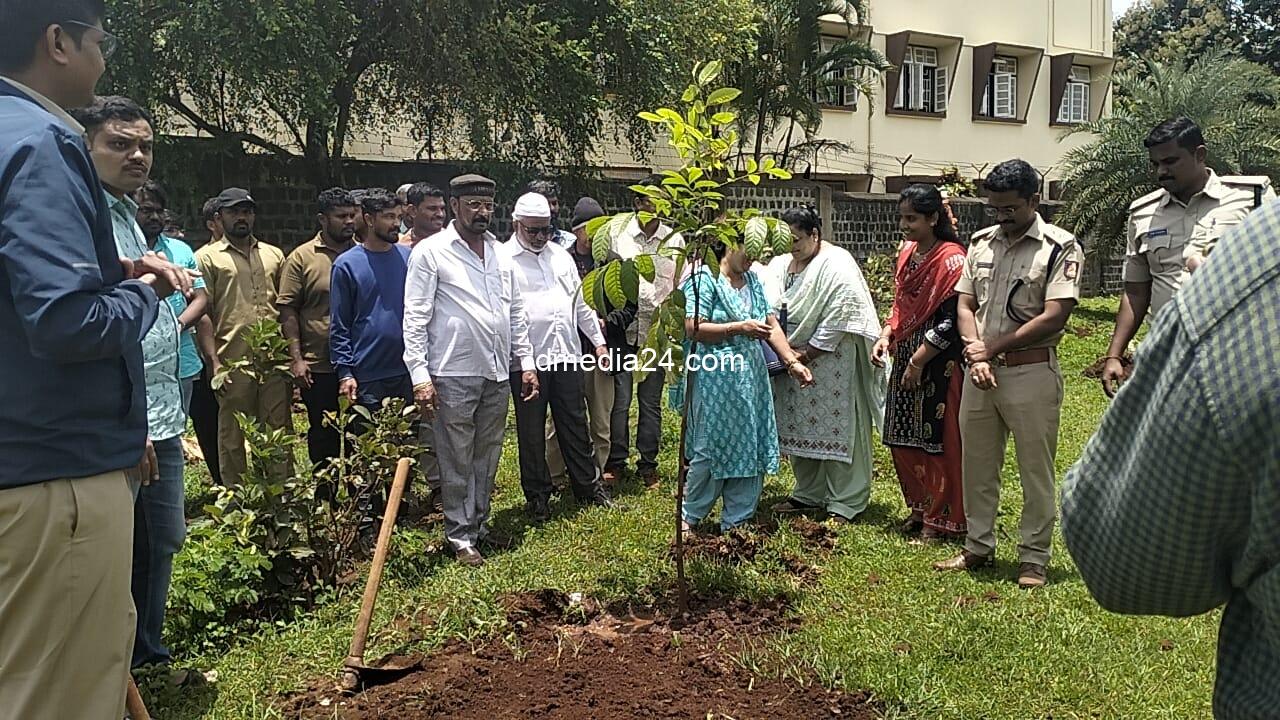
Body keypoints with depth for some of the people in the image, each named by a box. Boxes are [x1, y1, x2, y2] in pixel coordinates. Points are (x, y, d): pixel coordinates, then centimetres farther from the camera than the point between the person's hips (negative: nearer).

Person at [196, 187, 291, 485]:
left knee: (278, 432, 8)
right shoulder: (207, 257, 4)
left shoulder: (274, 255, 16)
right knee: (232, 436, 6)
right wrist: (214, 361, -10)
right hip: (233, 363, -3)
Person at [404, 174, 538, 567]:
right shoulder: (430, 252, -5)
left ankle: (479, 524, 28)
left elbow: (517, 312, 17)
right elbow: (416, 317, -8)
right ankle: (461, 537, 15)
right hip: (454, 375, -5)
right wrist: (420, 375, -14)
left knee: (487, 458, 14)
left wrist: (526, 363, 11)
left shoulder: (501, 254, 13)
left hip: (498, 373, 6)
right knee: (457, 462, 3)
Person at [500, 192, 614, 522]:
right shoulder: (502, 258, -5)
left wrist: (598, 340, 17)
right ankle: (537, 495, 21)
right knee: (532, 430, 7)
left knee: (575, 423, 12)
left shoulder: (560, 255, 14)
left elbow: (579, 304, 20)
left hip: (566, 354, 5)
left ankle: (588, 485, 25)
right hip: (527, 358, -4)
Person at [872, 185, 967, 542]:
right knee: (904, 439, 13)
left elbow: (950, 320, -18)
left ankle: (941, 518, 14)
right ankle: (919, 507, 30)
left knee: (938, 440, 1)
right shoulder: (907, 253, 11)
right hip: (906, 357, 8)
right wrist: (887, 334, 2)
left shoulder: (950, 258, -14)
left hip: (938, 363, -8)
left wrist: (918, 361, -16)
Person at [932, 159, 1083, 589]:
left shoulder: (1060, 248, -8)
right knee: (977, 464, 13)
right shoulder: (981, 242, 10)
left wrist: (993, 347, -11)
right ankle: (978, 547, 27)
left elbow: (1054, 316, -15)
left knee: (1036, 469, 4)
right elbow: (965, 304, 8)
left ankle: (1033, 559, 16)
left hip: (1032, 372, -5)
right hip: (981, 370, 6)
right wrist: (976, 354, -9)